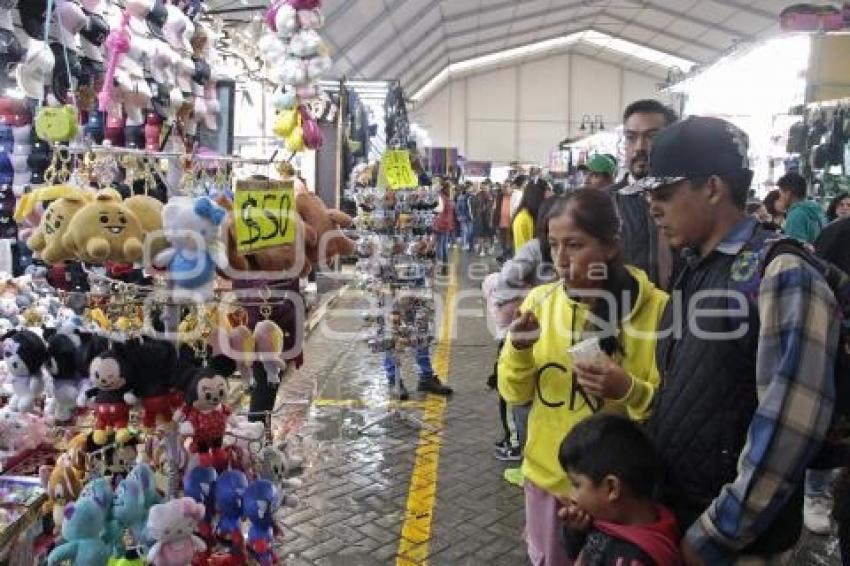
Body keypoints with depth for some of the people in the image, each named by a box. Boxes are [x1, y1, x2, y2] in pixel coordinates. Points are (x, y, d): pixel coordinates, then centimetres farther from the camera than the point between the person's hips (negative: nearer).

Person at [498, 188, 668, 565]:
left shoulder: (655, 308, -16)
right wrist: (519, 351, -19)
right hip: (547, 476, 3)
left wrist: (628, 390, -28)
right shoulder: (539, 300, -5)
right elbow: (515, 395, 0)